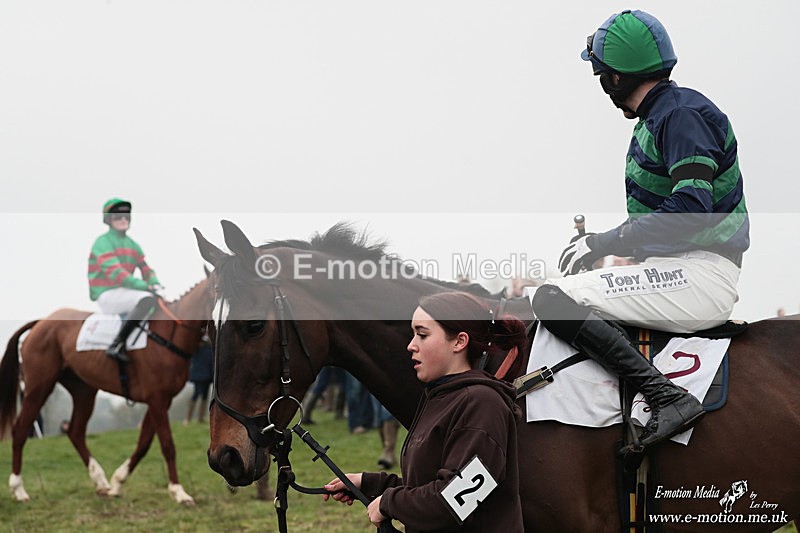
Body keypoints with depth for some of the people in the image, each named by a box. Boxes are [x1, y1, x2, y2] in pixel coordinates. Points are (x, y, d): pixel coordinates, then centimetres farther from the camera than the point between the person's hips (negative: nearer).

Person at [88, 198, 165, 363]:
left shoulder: (132, 244, 17)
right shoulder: (103, 242, -9)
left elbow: (146, 269, 15)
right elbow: (114, 272, -21)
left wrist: (156, 284, -9)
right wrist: (145, 286, -28)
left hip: (124, 292, 9)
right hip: (106, 295, -9)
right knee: (147, 299, -32)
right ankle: (117, 346, -35)